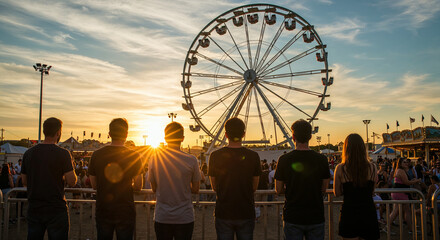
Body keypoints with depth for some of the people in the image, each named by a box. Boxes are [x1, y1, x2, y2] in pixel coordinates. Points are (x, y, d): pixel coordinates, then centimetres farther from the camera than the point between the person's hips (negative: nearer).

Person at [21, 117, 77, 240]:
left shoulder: (28, 153, 2)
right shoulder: (63, 154, -13)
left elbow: (24, 182, 9)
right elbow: (71, 182, -15)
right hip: (56, 210, -4)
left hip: (34, 209, 5)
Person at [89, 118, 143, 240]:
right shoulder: (134, 156, -10)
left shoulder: (96, 155, -3)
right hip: (125, 212, -2)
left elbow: (94, 185, 3)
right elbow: (138, 186, -7)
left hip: (103, 212, 2)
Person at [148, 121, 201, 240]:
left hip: (161, 217, 2)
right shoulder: (191, 160, -11)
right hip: (185, 217, -2)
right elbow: (195, 189, -3)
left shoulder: (154, 159, -6)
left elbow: (154, 188, 4)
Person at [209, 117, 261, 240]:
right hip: (246, 213, 0)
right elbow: (254, 187, 2)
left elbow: (214, 187, 2)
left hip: (223, 213, 0)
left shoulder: (215, 156, -7)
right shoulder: (253, 156, -6)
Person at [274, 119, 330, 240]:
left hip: (292, 217, -1)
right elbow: (323, 190, 3)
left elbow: (278, 190, -2)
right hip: (316, 217, 1)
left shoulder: (284, 160, -10)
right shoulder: (322, 159, -6)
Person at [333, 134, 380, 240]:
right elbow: (372, 192, 9)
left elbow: (337, 193, 0)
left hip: (349, 212, -2)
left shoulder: (340, 168, -9)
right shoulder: (372, 168, -3)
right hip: (368, 213, 2)